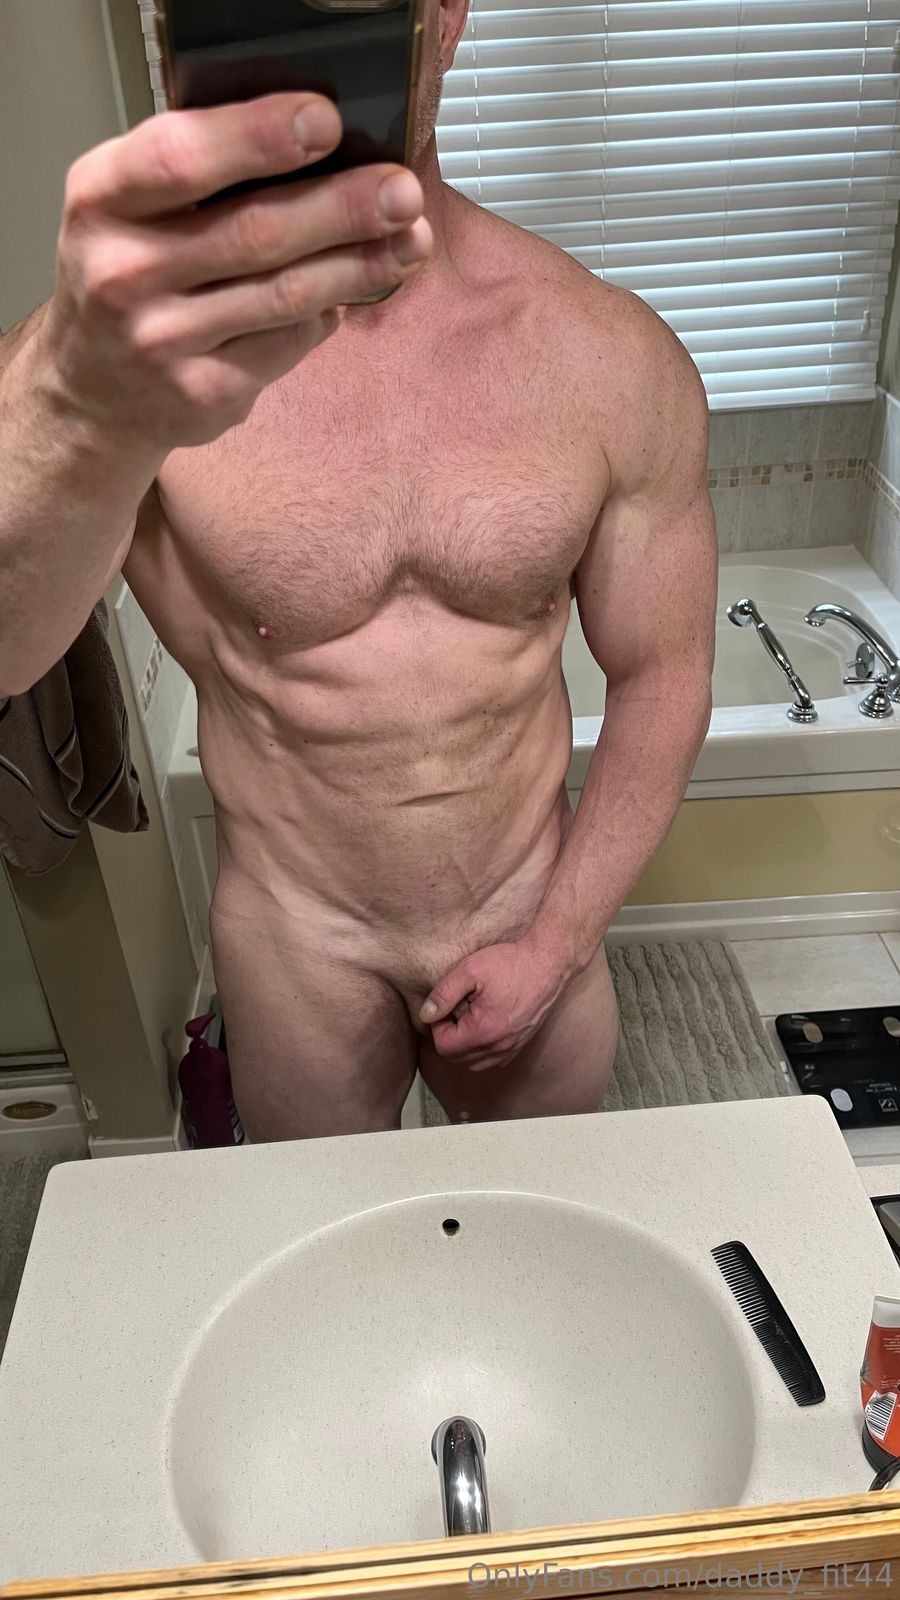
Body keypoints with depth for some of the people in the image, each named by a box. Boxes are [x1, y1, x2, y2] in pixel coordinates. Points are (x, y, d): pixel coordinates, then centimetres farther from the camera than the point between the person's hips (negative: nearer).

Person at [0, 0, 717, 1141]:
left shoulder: (617, 360, -13)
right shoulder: (139, 339, -19)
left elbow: (660, 676, -4)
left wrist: (557, 943, -7)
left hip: (533, 909, 2)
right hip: (298, 935, -1)